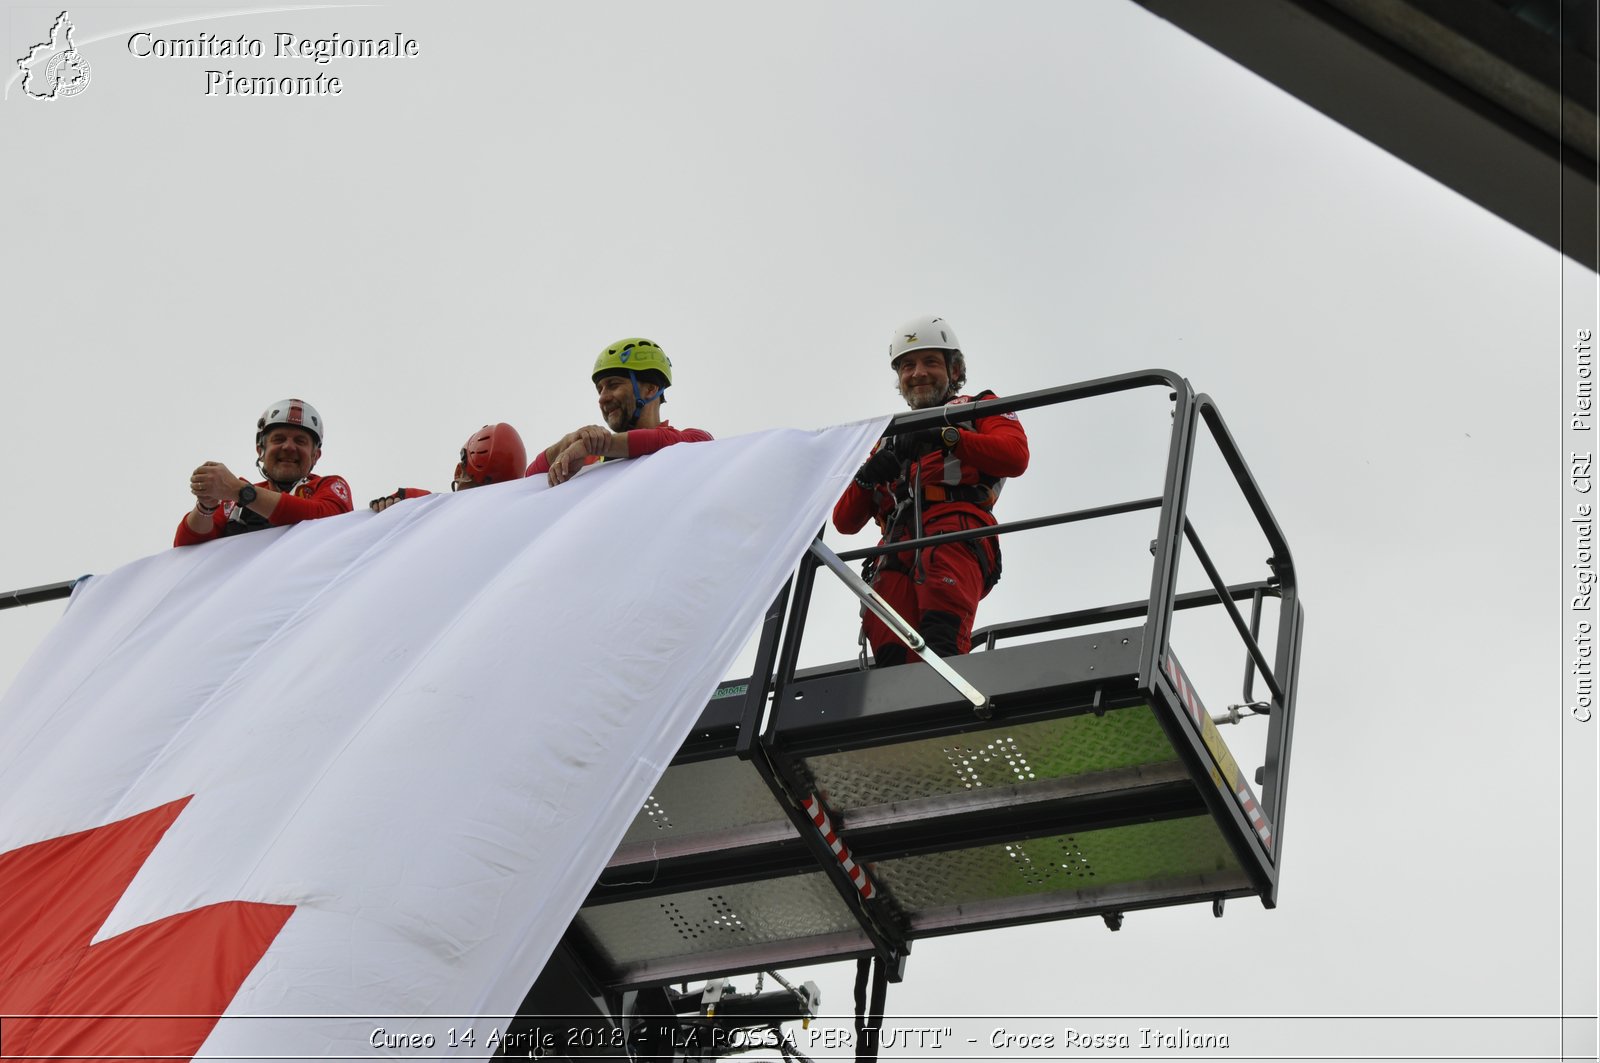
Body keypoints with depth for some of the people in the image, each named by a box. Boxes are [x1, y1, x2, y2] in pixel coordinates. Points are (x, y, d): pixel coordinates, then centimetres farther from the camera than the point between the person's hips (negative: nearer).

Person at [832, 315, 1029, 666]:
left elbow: (1015, 456, 4)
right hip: (897, 547, 3)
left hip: (956, 534, -3)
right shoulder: (891, 437, 40)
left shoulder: (978, 410, 28)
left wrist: (946, 437, -8)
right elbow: (845, 521, 30)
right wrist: (867, 477, 7)